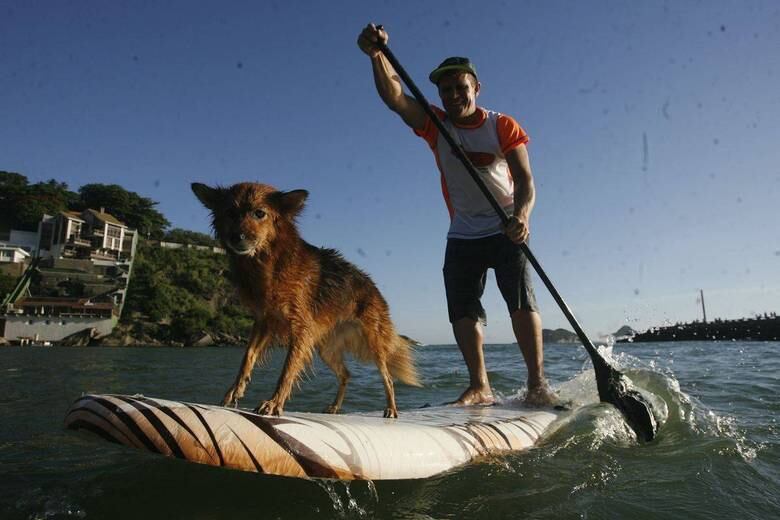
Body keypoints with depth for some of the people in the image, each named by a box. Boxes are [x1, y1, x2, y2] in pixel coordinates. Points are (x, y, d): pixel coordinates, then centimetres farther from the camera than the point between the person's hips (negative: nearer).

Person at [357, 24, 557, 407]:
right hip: (462, 235, 3)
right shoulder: (435, 126, 2)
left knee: (522, 301, -13)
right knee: (462, 310, -3)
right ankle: (480, 388, 3)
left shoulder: (503, 126, -2)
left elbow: (525, 180, -12)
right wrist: (377, 55, -33)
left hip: (506, 230, -2)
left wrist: (522, 215, -33)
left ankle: (537, 383, -7)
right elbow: (394, 98, -16)